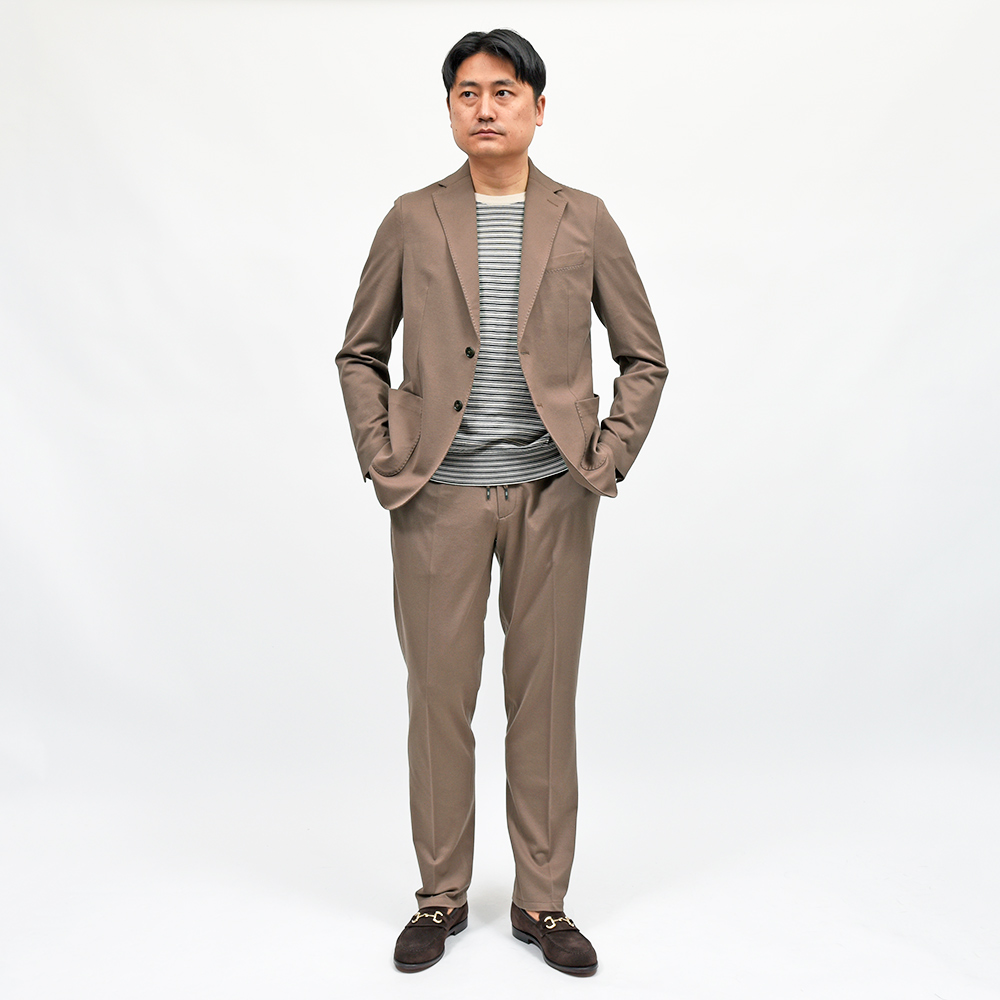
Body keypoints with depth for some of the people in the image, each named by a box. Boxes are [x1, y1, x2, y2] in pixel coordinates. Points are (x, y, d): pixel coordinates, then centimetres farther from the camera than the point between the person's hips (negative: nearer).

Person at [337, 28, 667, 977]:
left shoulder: (584, 221, 6)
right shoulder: (412, 220, 6)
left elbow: (643, 356, 10)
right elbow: (360, 351, 11)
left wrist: (608, 459, -1)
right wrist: (381, 462, 1)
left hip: (550, 496, 0)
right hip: (437, 496, 0)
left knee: (545, 695, 6)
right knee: (439, 695, 5)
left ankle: (542, 900, 22)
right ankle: (441, 894, 23)